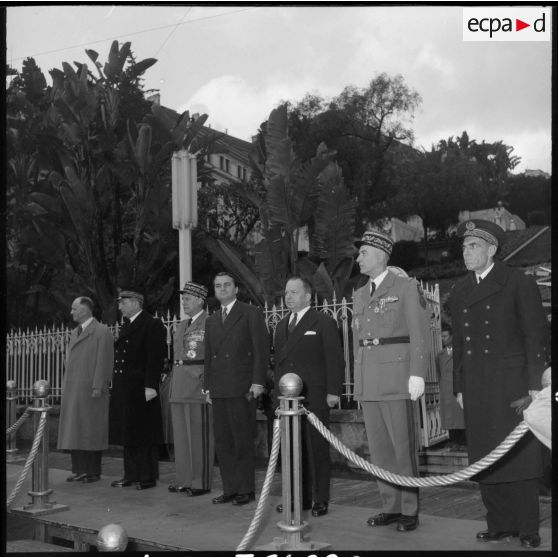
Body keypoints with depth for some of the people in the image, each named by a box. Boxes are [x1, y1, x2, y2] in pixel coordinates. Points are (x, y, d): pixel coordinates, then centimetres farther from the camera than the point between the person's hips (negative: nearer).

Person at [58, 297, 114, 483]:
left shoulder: (102, 332, -5)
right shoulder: (74, 333, 19)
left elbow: (104, 362, -11)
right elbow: (70, 362, 20)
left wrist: (98, 387, -17)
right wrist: (66, 387, 13)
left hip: (90, 391, -7)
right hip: (72, 391, 8)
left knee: (91, 431, -2)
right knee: (74, 430, 8)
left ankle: (93, 471, 6)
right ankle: (79, 469, 14)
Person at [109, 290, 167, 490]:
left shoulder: (152, 325, -8)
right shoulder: (126, 326, 19)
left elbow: (156, 358, -15)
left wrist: (150, 386, -20)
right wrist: (116, 386, 14)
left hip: (141, 389, -8)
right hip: (124, 390, 8)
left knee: (144, 434, -3)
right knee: (128, 434, 12)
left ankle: (148, 477, 5)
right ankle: (131, 474, 21)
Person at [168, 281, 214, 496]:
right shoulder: (181, 326, 19)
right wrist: (173, 382, 16)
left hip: (199, 386, -8)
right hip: (179, 388, 8)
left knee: (200, 435, -3)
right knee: (181, 435, 11)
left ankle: (201, 482, 5)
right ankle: (184, 480, 19)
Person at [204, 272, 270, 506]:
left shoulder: (251, 314, 1)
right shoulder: (211, 320, 18)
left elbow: (261, 349, -5)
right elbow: (208, 355, 19)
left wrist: (257, 382, -12)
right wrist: (207, 386, 12)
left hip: (242, 389, -6)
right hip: (218, 390, 6)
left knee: (243, 441, -2)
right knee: (223, 443, 6)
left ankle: (246, 490, 8)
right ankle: (230, 489, 14)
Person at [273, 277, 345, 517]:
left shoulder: (324, 323, 0)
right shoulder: (281, 326, 19)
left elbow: (335, 359, -4)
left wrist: (333, 391, -11)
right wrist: (277, 389, 13)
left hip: (314, 397, -5)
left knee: (317, 449, 0)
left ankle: (320, 500, 8)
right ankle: (299, 497, 13)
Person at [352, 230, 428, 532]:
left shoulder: (406, 287, -1)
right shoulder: (360, 294, 17)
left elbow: (418, 334, -6)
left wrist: (417, 374, -14)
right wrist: (358, 379, 15)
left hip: (396, 377, -6)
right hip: (367, 380, 6)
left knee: (402, 446, -1)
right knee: (379, 446, 8)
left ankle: (410, 510, 9)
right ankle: (391, 506, 17)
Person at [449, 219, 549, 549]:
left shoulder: (519, 284, -2)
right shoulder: (459, 292, 14)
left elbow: (537, 335, -4)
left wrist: (536, 384, -9)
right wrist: (460, 386, 12)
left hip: (512, 383, -5)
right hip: (477, 390, 5)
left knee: (520, 456, 0)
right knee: (486, 459, 6)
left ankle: (528, 530, 10)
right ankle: (500, 525, 16)